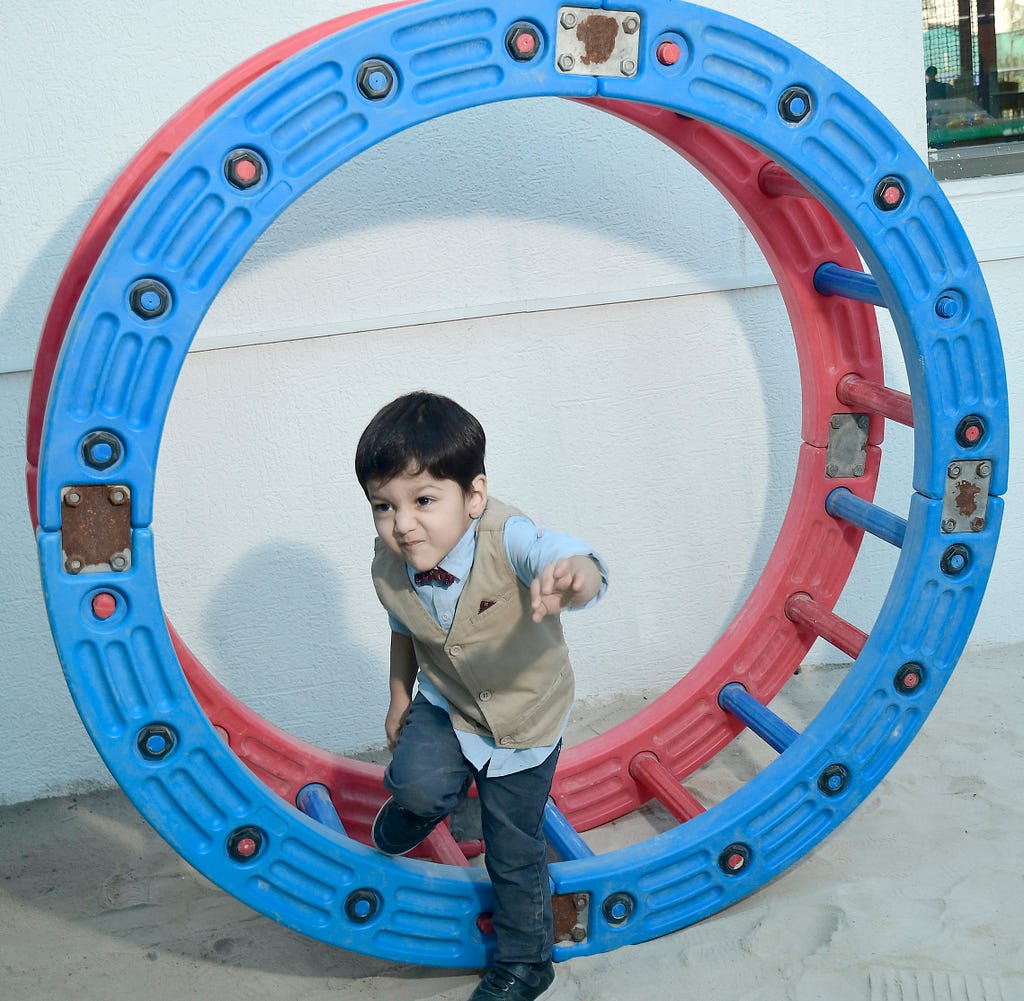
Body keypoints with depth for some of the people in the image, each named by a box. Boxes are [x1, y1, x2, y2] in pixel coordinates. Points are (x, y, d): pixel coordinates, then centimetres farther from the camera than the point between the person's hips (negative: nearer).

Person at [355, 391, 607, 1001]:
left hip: (524, 721, -3)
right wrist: (400, 696, 17)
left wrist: (574, 577, -81)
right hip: (444, 706, 3)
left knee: (514, 852, 10)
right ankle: (402, 830, 16)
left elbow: (564, 557, -58)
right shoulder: (390, 568, -18)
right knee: (415, 784, -24)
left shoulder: (507, 539, -35)